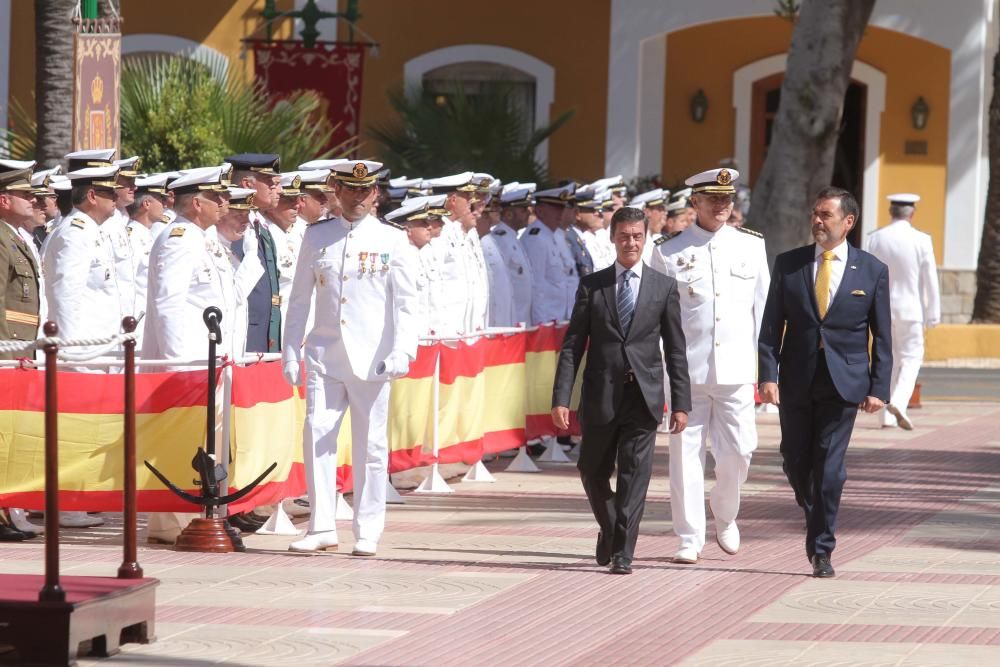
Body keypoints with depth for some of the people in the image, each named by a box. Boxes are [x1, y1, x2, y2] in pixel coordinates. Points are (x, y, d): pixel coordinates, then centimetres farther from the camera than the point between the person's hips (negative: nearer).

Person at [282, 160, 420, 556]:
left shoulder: (393, 241, 2)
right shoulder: (316, 237, 8)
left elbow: (405, 303, -1)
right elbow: (300, 298, 13)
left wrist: (402, 352, -13)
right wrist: (291, 352, 8)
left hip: (371, 359, -2)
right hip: (324, 356, 2)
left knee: (370, 445, 2)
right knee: (317, 435, -5)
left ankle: (367, 533, 9)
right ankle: (322, 528, 1)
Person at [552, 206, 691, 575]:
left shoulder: (664, 287, 5)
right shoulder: (592, 285, 5)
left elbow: (676, 350, 5)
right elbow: (572, 345, 2)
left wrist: (681, 402, 0)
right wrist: (561, 398, -6)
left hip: (643, 395, -1)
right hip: (600, 395, 1)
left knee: (634, 474, -4)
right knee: (593, 471, 10)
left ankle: (622, 552, 0)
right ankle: (610, 529, 35)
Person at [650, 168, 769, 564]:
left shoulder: (752, 246, 8)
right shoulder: (670, 251, 2)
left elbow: (762, 307, 12)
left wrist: (767, 366, 8)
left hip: (737, 368, 2)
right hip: (686, 368, -2)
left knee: (738, 450, 0)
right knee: (686, 453, -2)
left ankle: (725, 516, 28)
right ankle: (690, 539, 5)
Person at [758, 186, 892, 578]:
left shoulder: (872, 271, 2)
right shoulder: (788, 264, 5)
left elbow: (882, 336, 4)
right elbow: (771, 325, 3)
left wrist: (878, 388, -3)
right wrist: (767, 374, -8)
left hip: (843, 383, -2)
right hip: (797, 380, 2)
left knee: (829, 466, -8)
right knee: (796, 463, 8)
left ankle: (822, 550, -2)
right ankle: (816, 523, 36)